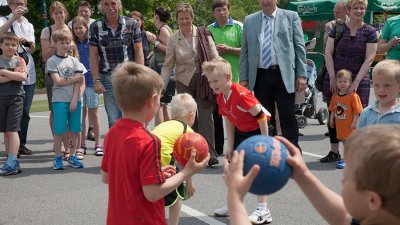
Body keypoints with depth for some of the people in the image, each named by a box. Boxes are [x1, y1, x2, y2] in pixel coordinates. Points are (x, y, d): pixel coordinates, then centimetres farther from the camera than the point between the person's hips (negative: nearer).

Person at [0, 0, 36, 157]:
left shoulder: (29, 26, 16)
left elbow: (32, 50, 8)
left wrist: (28, 42, -13)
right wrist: (13, 18, -24)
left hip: (28, 71, 4)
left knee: (25, 111, 7)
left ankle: (22, 144, 15)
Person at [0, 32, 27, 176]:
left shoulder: (19, 60, 2)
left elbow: (23, 77, -14)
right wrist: (13, 75, -14)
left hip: (16, 98, -3)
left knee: (12, 130, -9)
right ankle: (13, 161, 15)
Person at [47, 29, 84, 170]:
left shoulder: (74, 61, 10)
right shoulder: (52, 61, 2)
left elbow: (78, 83, 2)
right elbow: (58, 81, -8)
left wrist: (74, 100, -8)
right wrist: (75, 78, -5)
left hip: (75, 99, 3)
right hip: (59, 100, -3)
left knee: (75, 129, 3)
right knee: (59, 130, -3)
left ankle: (72, 156, 14)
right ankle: (58, 158, 6)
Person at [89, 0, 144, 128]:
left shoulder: (131, 24, 1)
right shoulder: (95, 27, 3)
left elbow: (139, 52, 3)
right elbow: (93, 56, 4)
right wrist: (96, 80, -3)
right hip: (108, 79, 1)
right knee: (114, 120, 4)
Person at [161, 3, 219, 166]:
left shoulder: (203, 35, -2)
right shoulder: (173, 39, 2)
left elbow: (215, 59, -1)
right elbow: (168, 66, 4)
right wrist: (161, 87, -4)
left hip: (204, 82, -1)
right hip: (184, 84, 1)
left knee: (205, 117, -5)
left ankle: (209, 154, -5)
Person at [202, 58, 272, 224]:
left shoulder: (241, 95, -31)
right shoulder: (220, 98, -4)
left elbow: (261, 116, -26)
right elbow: (229, 122, 5)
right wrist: (230, 146, 4)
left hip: (257, 131, -9)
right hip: (240, 131, 9)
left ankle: (263, 211, -8)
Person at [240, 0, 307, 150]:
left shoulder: (291, 17, 6)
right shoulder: (249, 20, 12)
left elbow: (299, 47, 3)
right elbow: (244, 52, 12)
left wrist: (302, 75, -4)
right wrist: (243, 78, 5)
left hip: (284, 75, -2)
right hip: (260, 76, 2)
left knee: (288, 117, -4)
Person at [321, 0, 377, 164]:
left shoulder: (369, 32, 0)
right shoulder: (337, 29, 4)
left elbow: (369, 59, -5)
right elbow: (328, 53, 2)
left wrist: (356, 82, -13)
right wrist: (332, 77, -7)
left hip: (359, 80, -2)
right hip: (336, 78, 2)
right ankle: (334, 152, 17)